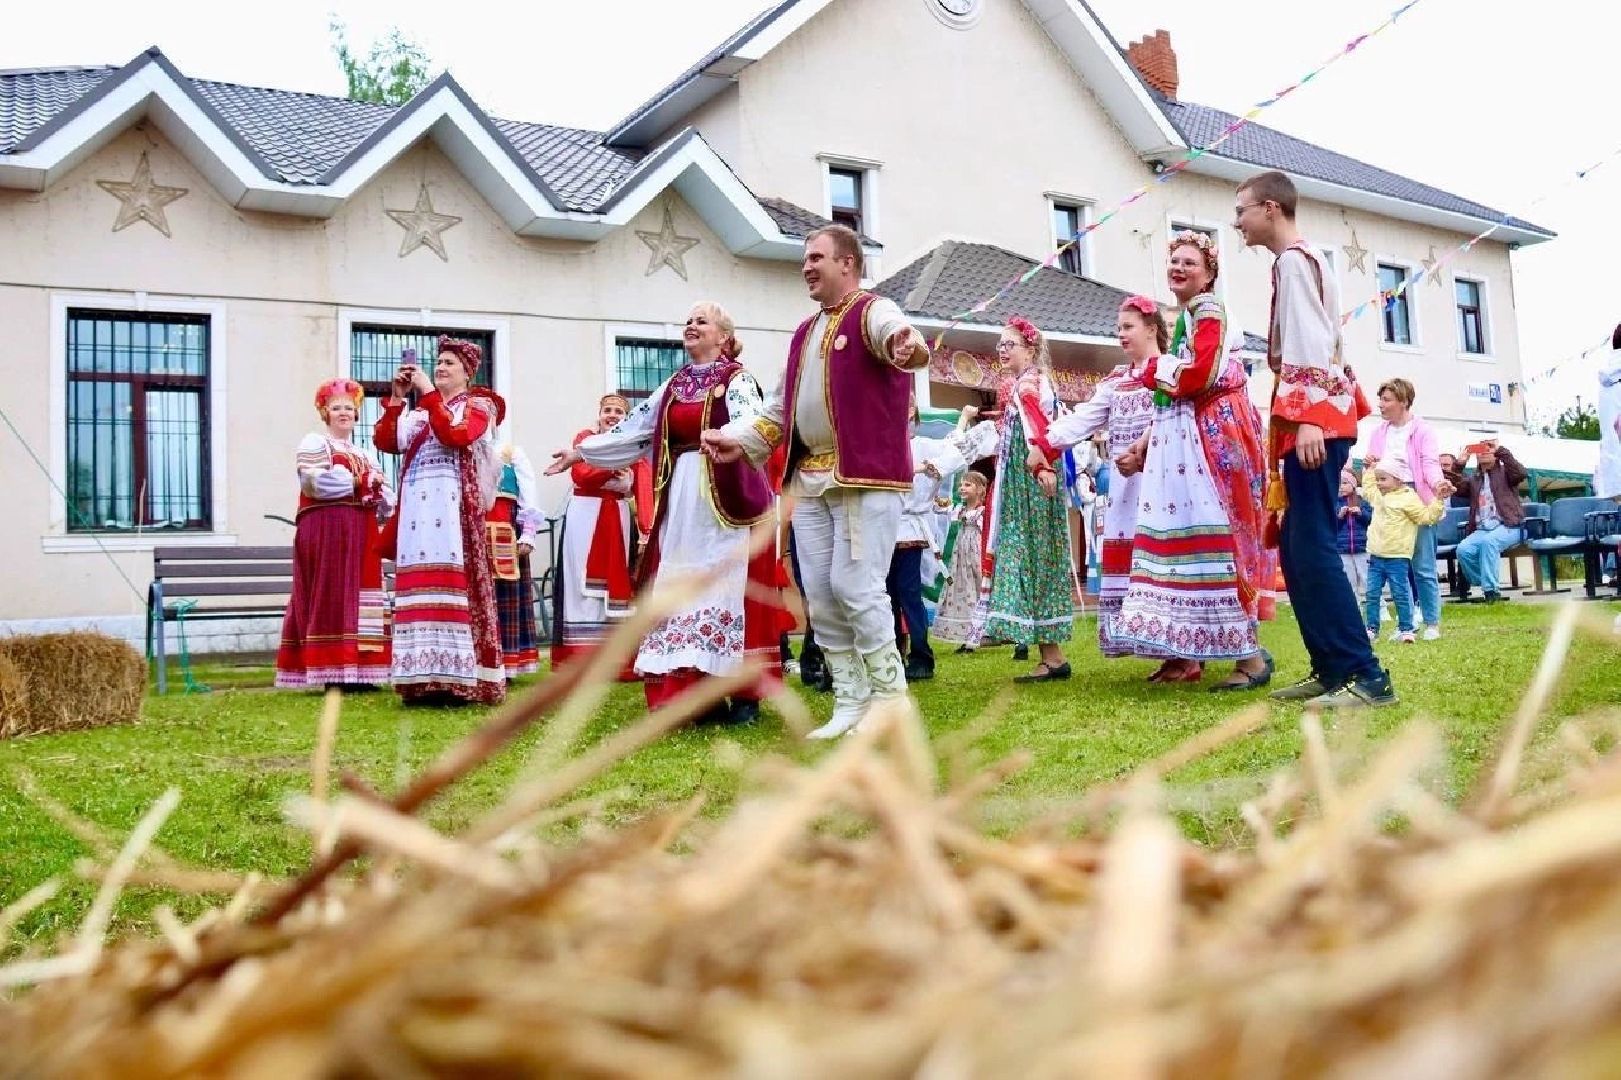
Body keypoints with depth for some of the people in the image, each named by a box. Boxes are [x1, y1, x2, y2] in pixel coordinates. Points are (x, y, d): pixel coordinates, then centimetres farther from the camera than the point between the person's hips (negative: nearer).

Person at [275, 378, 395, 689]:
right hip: (326, 530, -7)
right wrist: (361, 482, -7)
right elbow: (316, 481, -16)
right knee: (332, 597, -11)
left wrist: (378, 490, -7)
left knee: (360, 598, 4)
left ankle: (356, 671, 6)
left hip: (360, 535, 7)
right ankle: (333, 672, -12)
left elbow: (385, 498, 16)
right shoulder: (314, 443, 5)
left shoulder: (363, 454, 25)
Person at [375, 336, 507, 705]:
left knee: (452, 585, -12)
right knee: (420, 589, -3)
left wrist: (428, 392, -9)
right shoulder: (419, 411, 24)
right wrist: (396, 397, 2)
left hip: (454, 508, -5)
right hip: (417, 508, 5)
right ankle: (424, 678, -4)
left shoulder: (479, 405, 9)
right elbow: (386, 442, 10)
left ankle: (456, 677, -13)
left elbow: (456, 434, -11)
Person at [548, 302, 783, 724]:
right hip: (682, 500, 6)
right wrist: (580, 451, 23)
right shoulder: (674, 385, 17)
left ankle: (745, 693, 1)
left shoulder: (737, 380, -2)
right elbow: (634, 429, 22)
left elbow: (749, 425, -21)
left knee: (730, 589, -6)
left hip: (728, 499, -6)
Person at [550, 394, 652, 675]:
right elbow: (579, 475, -14)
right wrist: (614, 466, -24)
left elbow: (644, 489, -3)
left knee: (617, 583, 4)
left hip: (619, 519, 3)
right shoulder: (584, 437, 3)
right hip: (584, 517, -3)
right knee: (585, 586, -2)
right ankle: (582, 660, 0)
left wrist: (647, 529, -16)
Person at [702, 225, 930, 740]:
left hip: (866, 475, -8)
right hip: (810, 479, 8)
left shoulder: (872, 310, -5)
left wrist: (908, 345, -53)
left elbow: (893, 331, -30)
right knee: (819, 595, 6)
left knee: (854, 586, -12)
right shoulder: (805, 333, 21)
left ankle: (890, 700, 3)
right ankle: (850, 702, 15)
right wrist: (741, 441, 12)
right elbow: (780, 407, 25)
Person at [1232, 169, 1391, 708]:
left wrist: (1308, 419, -25)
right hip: (1314, 419, 11)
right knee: (1296, 548, 9)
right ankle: (1331, 669, 11)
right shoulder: (1304, 261, 24)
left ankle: (1365, 675, -16)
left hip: (1313, 418, -11)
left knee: (1313, 548, -15)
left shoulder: (1293, 260, -5)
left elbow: (1312, 344, -17)